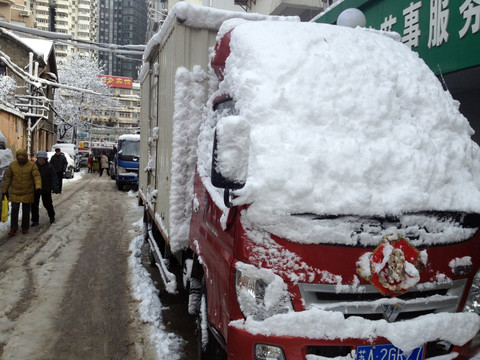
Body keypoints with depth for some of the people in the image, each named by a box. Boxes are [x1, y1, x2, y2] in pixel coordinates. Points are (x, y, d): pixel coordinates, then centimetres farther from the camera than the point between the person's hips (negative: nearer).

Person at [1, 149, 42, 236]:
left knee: (26, 211, 10)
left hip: (27, 193, -1)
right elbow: (8, 178, 6)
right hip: (15, 193, 1)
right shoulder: (13, 164, -2)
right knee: (14, 210, 0)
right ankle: (13, 228, 9)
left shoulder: (32, 165, -10)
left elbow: (37, 176, -19)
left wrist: (38, 186, -37)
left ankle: (25, 227, 24)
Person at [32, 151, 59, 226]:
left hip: (46, 189, -2)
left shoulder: (49, 166, -8)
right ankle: (35, 220, 14)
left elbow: (54, 177, -13)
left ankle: (52, 216, 31)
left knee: (47, 203, 8)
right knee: (34, 205, 3)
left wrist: (55, 185, -28)